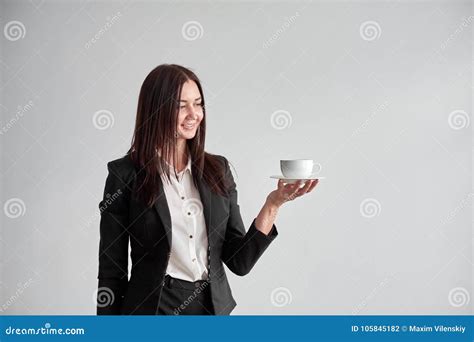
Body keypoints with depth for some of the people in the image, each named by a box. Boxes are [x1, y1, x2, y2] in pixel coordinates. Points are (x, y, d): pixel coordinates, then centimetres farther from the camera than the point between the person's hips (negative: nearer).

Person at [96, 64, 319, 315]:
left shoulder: (217, 169, 3)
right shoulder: (125, 174, -8)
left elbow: (239, 262, 0)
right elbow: (111, 270, -5)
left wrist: (274, 203, -10)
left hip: (214, 306, 3)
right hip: (152, 307, -3)